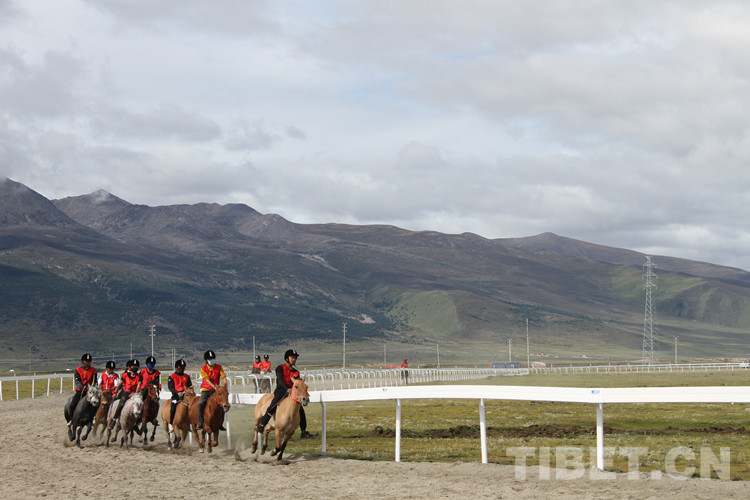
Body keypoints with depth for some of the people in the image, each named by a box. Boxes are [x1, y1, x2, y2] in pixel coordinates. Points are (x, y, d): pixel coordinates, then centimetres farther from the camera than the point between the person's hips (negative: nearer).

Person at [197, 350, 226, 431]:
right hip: (206, 389, -2)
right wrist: (214, 386, -27)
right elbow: (207, 379, -12)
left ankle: (220, 424, 4)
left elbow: (223, 377, -4)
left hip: (215, 390, 3)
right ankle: (200, 423, -19)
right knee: (201, 403, -24)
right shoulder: (203, 368, -1)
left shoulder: (219, 367, 5)